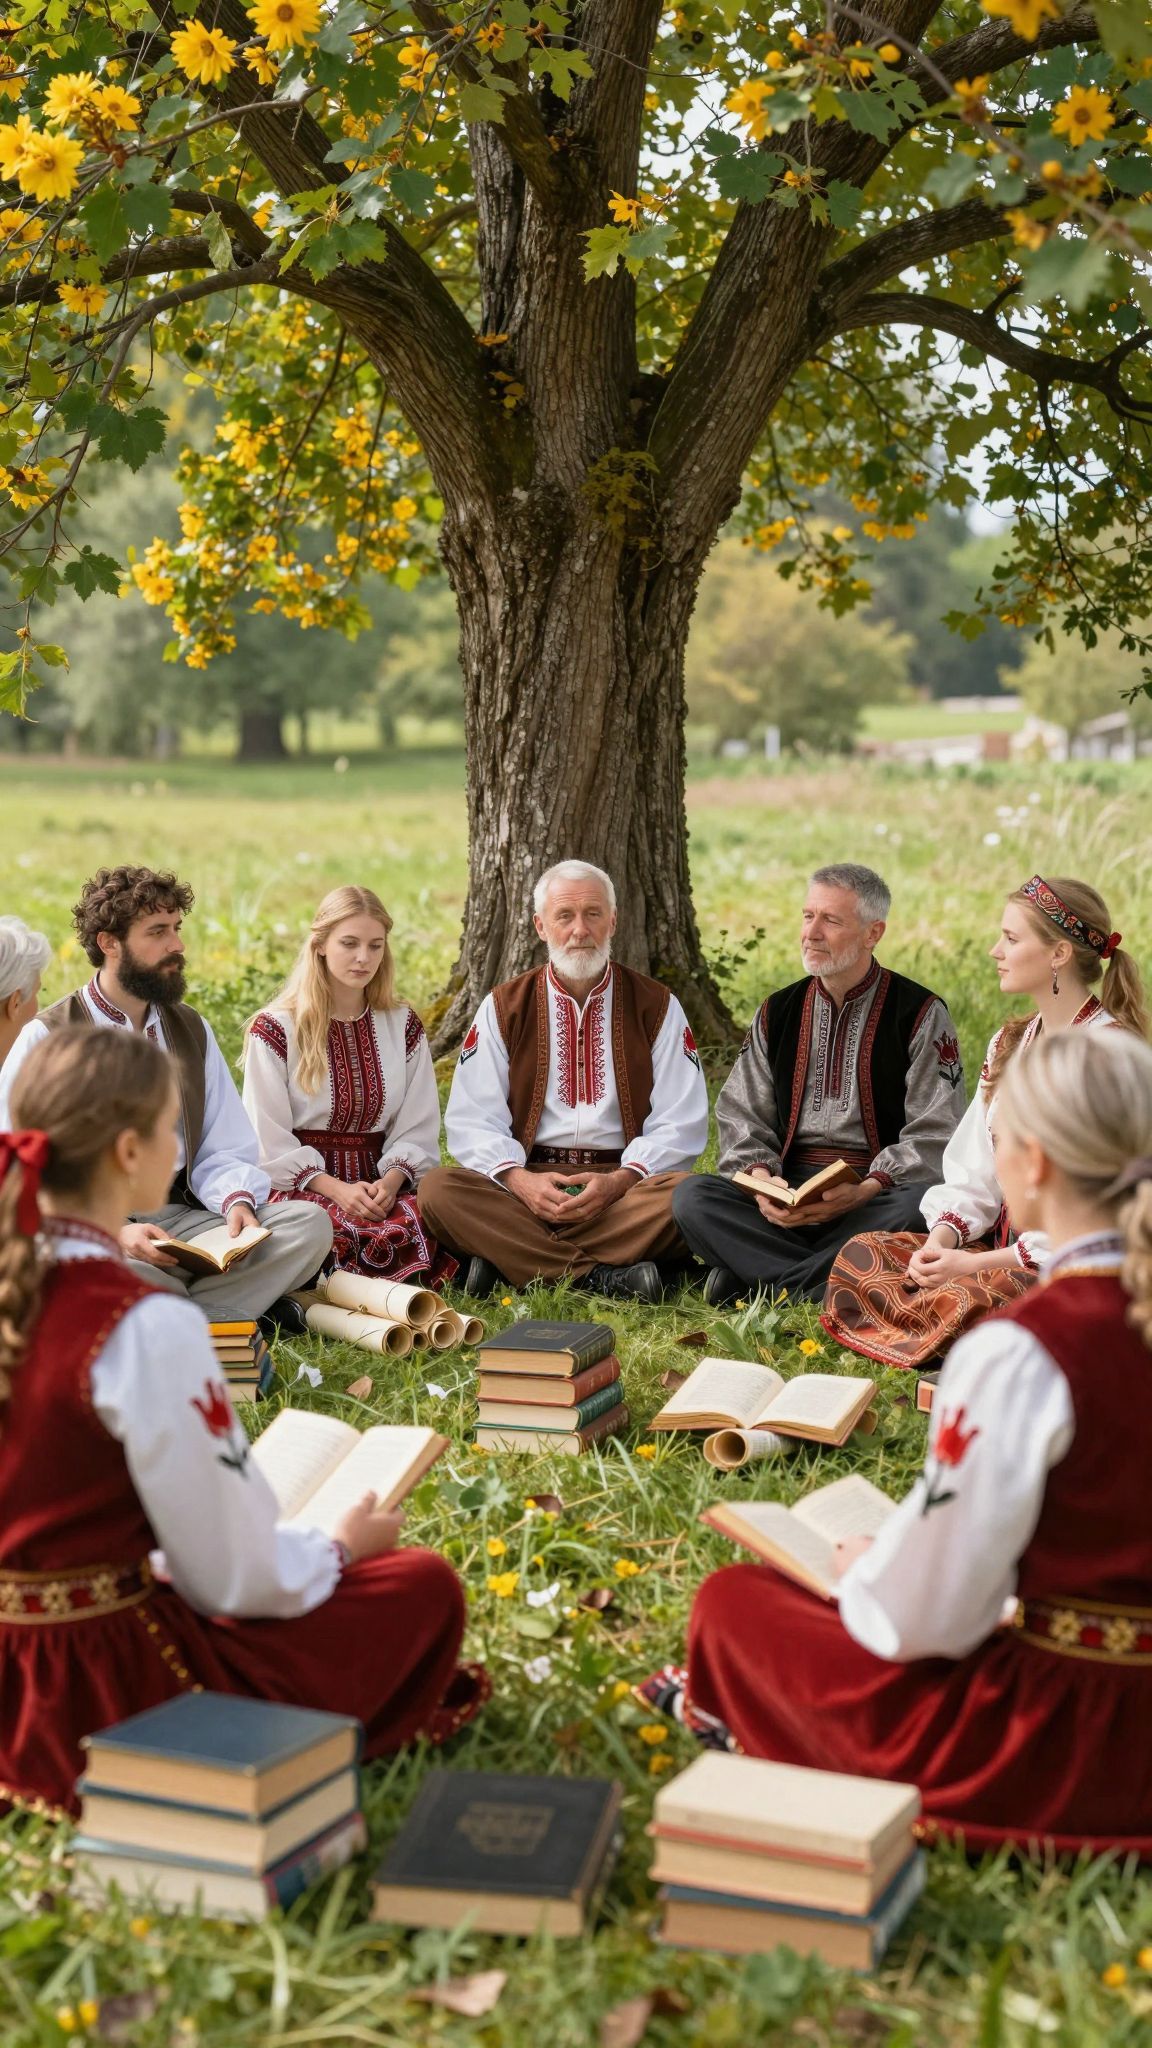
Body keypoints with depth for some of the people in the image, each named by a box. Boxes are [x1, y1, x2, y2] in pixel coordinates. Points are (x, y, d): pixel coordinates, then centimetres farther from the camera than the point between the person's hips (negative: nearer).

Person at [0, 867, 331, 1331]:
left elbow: (226, 1151, 15)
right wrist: (113, 1232, -23)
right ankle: (237, 1306, -13)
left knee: (310, 1223, -19)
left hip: (179, 1219, 6)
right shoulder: (47, 1038, -2)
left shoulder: (192, 1030, 14)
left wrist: (237, 1201, -10)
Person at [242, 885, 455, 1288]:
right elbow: (269, 1139, -4)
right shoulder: (275, 1029, 1)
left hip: (382, 1183, 4)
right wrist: (334, 1188, -16)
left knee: (423, 1225, -32)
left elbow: (418, 1129, 9)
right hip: (300, 1185, -3)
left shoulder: (403, 1025, 13)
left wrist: (391, 1181, -11)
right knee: (342, 1230, -39)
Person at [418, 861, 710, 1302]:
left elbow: (679, 1123, 3)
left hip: (624, 1181, 0)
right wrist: (519, 1180, -17)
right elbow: (472, 1119, 3)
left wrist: (619, 1181, -15)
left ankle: (509, 1260, -29)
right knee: (438, 1188, -28)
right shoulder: (504, 1007, 10)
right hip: (527, 1181, 1)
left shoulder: (656, 1006, 9)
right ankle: (599, 1276, -31)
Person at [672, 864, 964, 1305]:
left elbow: (934, 1133, -4)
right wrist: (761, 1178, -11)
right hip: (787, 1190, 3)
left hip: (878, 1196, -3)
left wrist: (865, 1190, -21)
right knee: (692, 1196, -22)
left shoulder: (920, 1014, 1)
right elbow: (741, 1116, 12)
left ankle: (754, 1280, -32)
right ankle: (820, 1288, -32)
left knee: (921, 1204, -37)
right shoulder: (777, 1013, 14)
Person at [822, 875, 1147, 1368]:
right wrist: (943, 1237, -11)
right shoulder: (1010, 1043, 12)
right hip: (1005, 1241, 8)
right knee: (862, 1255, -10)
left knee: (966, 1300, -34)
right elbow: (974, 1169, 10)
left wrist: (977, 1263, -21)